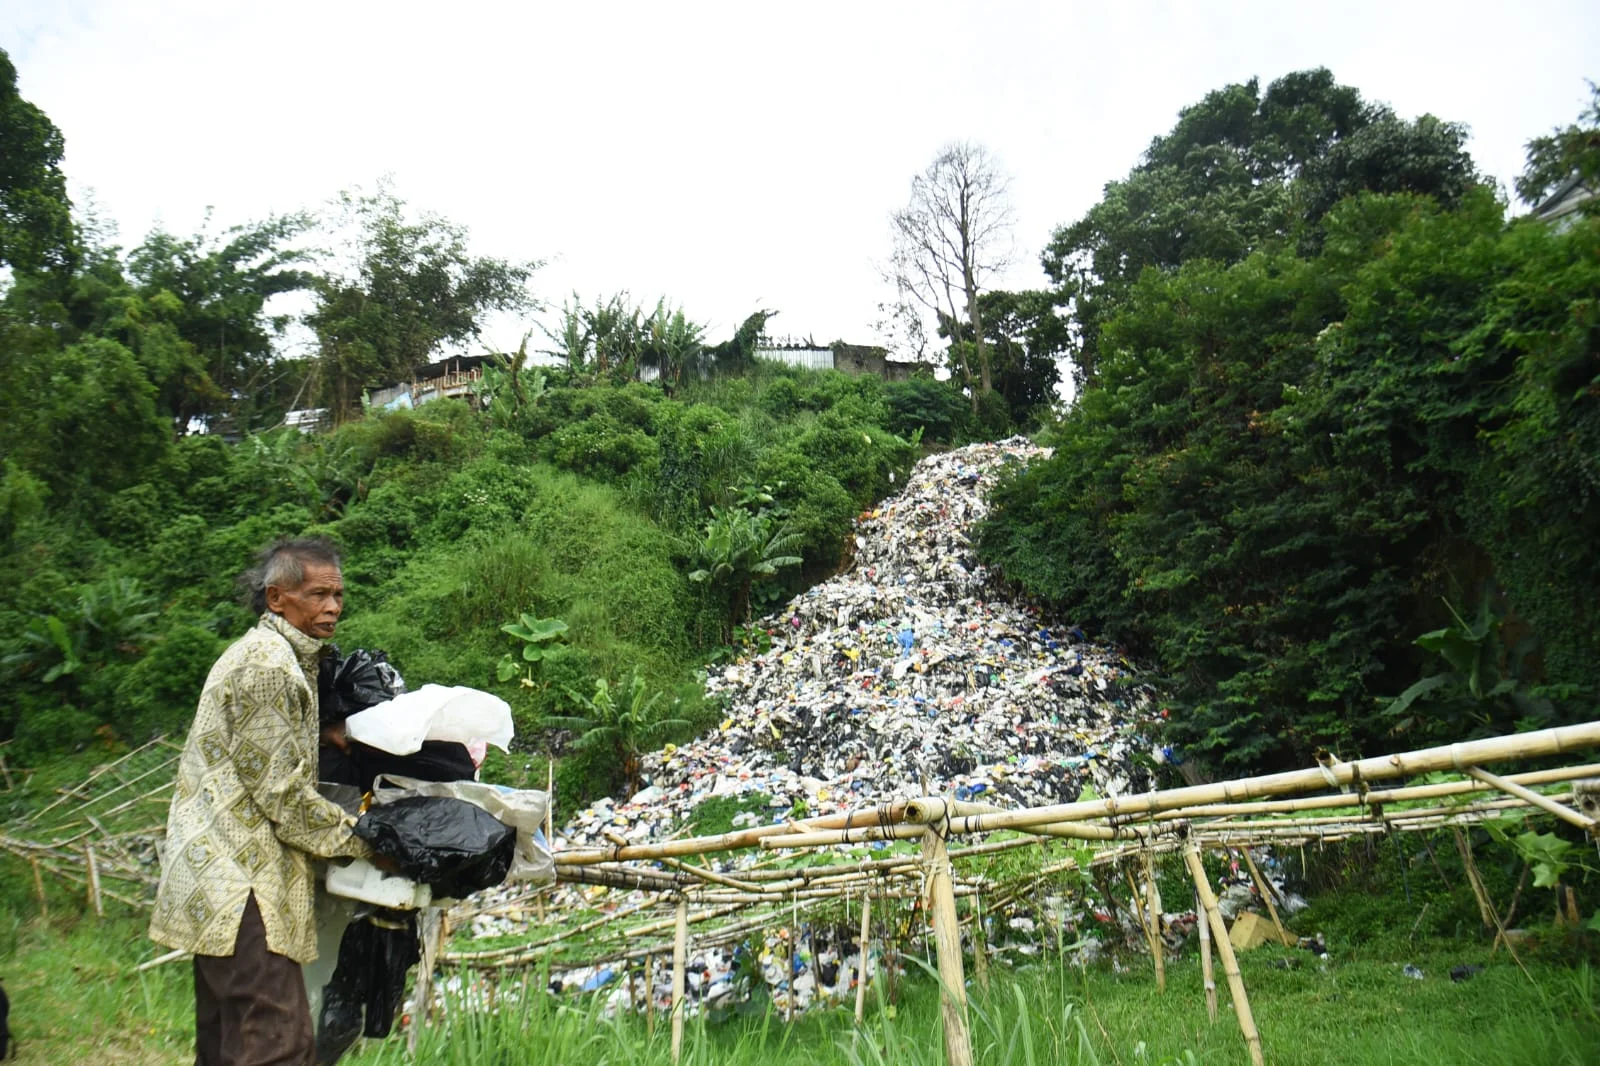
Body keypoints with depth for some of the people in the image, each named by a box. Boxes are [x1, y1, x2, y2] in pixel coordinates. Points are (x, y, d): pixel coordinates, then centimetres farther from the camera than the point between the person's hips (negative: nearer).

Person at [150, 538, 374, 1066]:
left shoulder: (282, 658, 18)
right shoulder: (267, 665, -15)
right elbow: (283, 792, -17)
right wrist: (362, 840, -8)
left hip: (217, 878, 11)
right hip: (241, 882, -11)